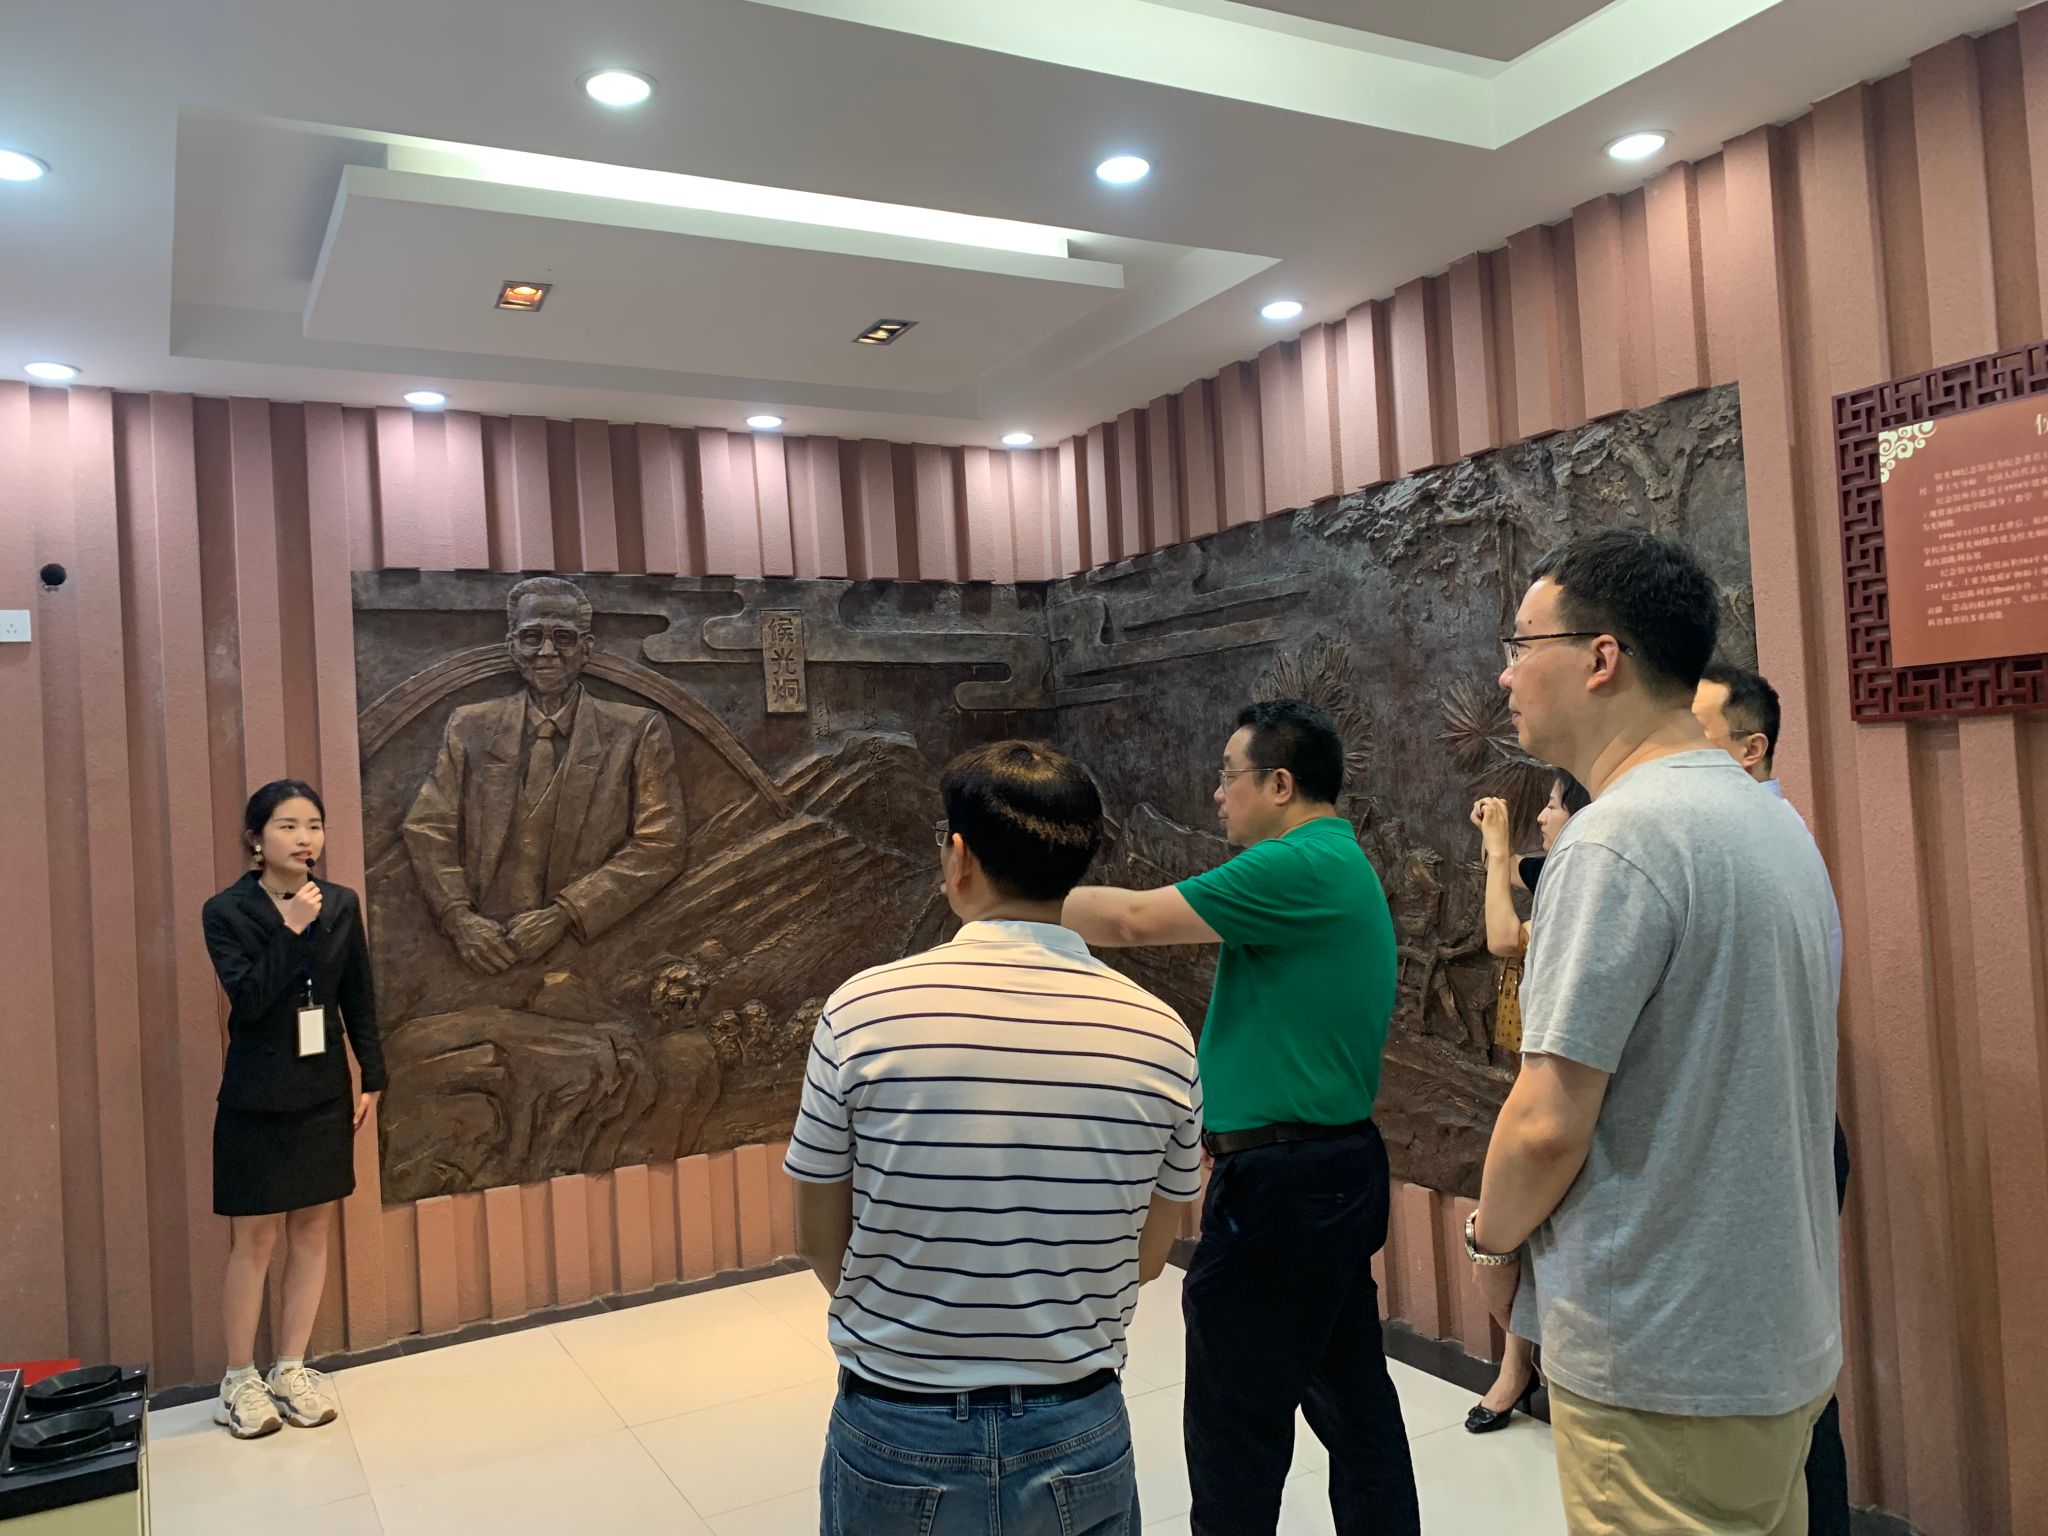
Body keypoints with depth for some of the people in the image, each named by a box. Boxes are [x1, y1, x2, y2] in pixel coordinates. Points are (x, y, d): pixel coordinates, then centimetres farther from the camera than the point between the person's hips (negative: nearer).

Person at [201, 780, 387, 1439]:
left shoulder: (341, 904, 1)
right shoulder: (227, 911, -9)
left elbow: (359, 999, 6)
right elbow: (249, 998, -20)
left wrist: (372, 1078, 5)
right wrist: (294, 930, -25)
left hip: (325, 1094, 4)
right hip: (256, 1100, -4)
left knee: (312, 1232, 11)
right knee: (254, 1241, 4)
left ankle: (291, 1370, 25)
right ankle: (239, 1380, 21)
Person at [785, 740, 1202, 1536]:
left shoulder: (865, 1009, -15)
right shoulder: (1158, 1031, -10)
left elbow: (821, 1240, -4)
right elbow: (1148, 1257, 2)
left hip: (898, 1437, -1)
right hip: (1079, 1438, 2)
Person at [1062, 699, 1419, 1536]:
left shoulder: (1300, 867, -17)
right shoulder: (1348, 870, 14)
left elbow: (1136, 918, -21)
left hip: (1281, 1183, -10)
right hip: (1341, 1168, 10)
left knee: (1236, 1430, 2)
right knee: (1352, 1401, 17)